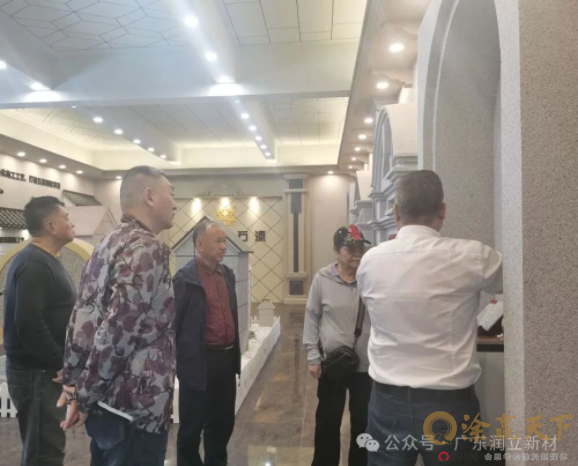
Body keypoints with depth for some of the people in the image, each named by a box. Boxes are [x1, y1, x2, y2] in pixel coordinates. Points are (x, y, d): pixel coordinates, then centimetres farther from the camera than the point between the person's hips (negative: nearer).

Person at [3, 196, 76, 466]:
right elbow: (29, 324, -26)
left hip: (45, 370, 10)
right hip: (37, 372, -10)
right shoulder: (34, 264, -18)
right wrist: (60, 361, -17)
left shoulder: (46, 261, 13)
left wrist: (61, 361, 11)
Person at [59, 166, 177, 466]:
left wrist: (75, 384, 13)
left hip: (107, 402, 9)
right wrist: (85, 396, -12)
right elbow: (119, 327, -24)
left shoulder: (108, 244, 11)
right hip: (136, 407, -9)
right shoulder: (147, 247, -18)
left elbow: (82, 319, 11)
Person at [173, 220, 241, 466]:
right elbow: (174, 322, -11)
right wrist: (179, 361, -8)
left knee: (223, 422, 19)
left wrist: (235, 354, 15)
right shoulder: (185, 277, -13)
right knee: (192, 426, 11)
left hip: (226, 358, 7)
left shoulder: (227, 274, 9)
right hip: (199, 362, -6)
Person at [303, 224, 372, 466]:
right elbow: (312, 318, -2)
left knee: (363, 421, 17)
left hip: (366, 364, 1)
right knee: (327, 420, 16)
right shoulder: (322, 279, -7)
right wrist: (313, 357, -3)